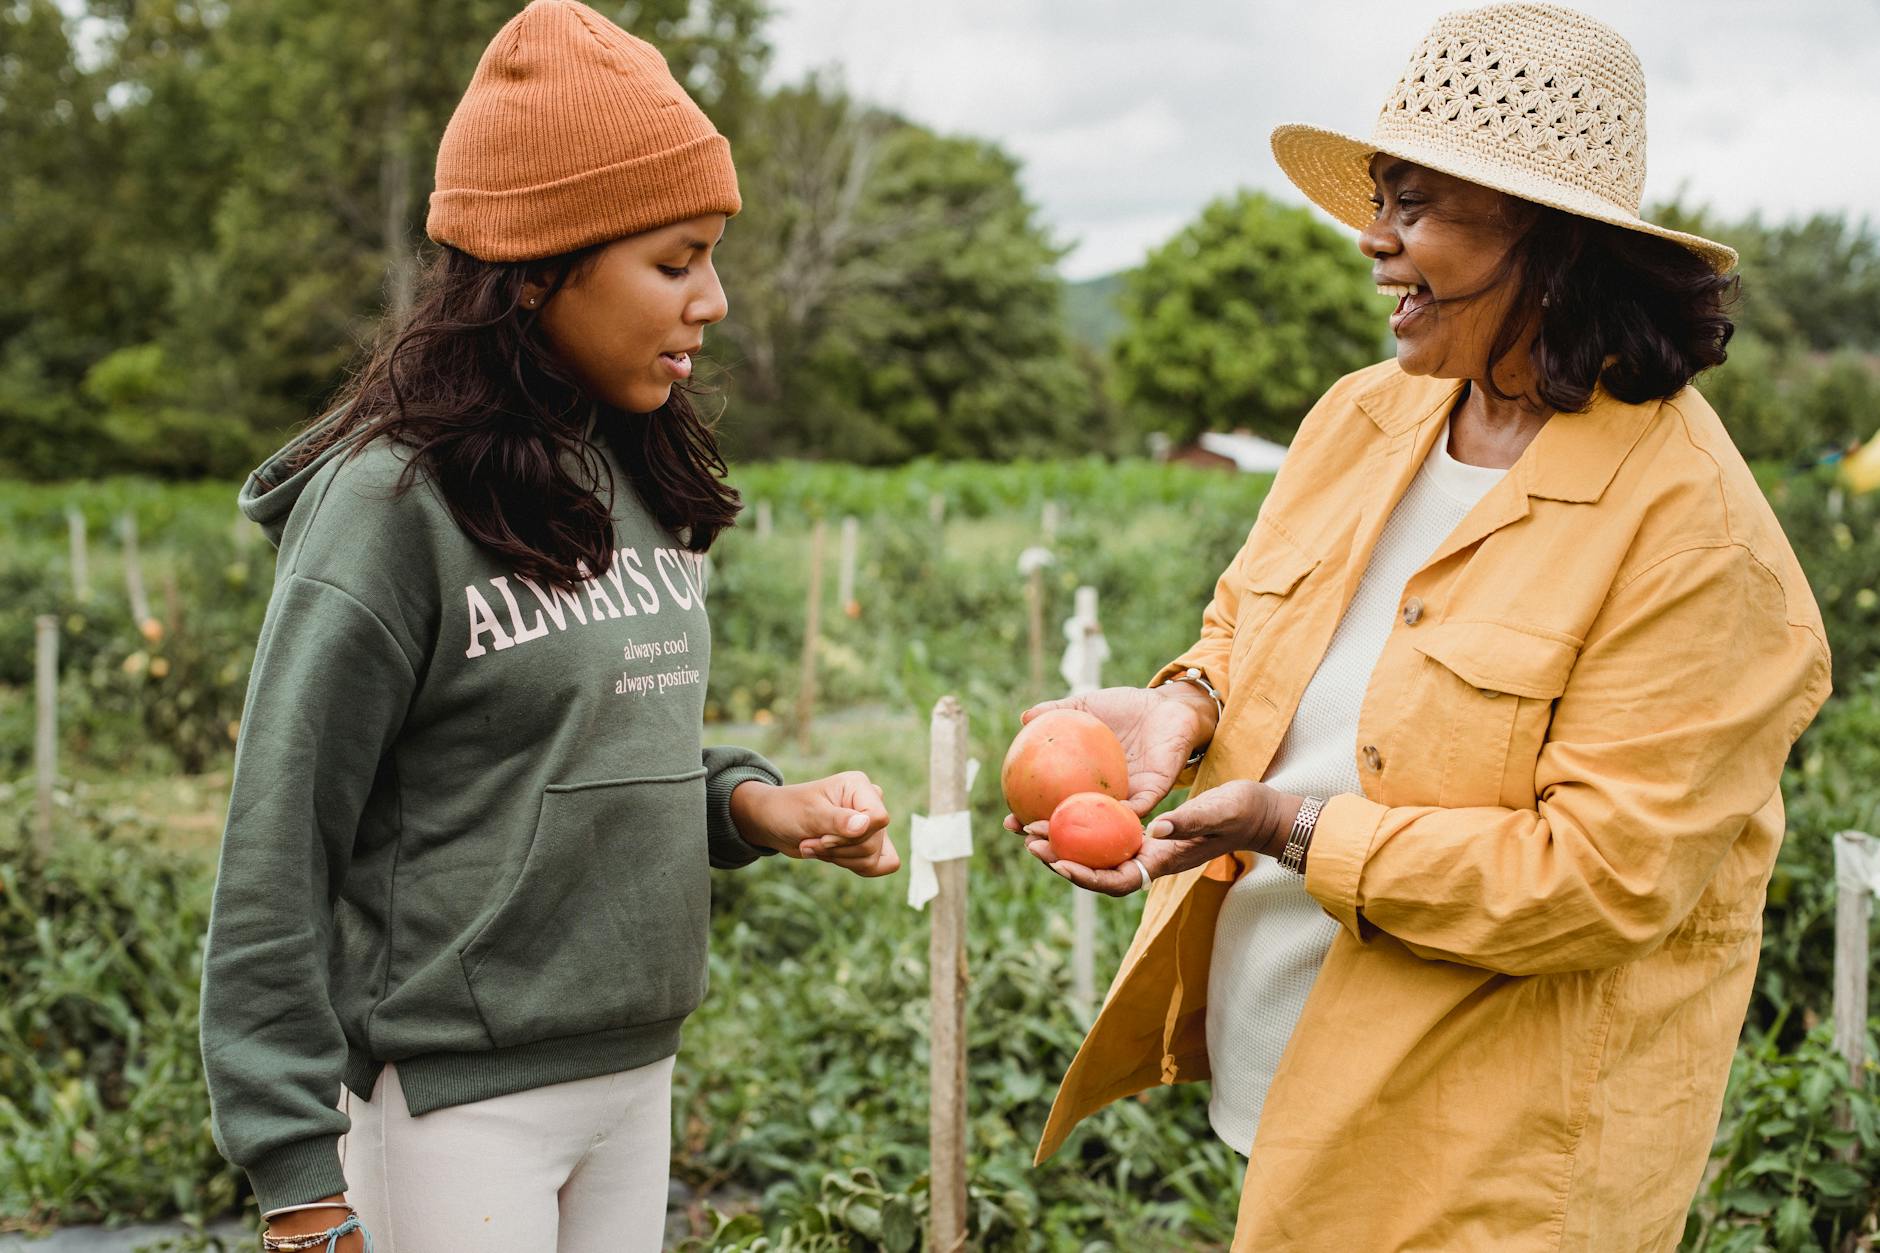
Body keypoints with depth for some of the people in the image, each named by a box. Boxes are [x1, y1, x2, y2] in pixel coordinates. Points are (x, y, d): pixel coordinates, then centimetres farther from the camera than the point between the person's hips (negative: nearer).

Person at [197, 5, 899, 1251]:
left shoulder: (641, 480, 6)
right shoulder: (393, 501, -15)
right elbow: (276, 860, -13)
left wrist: (756, 806, -3)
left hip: (635, 1068, 7)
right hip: (455, 1096, -7)